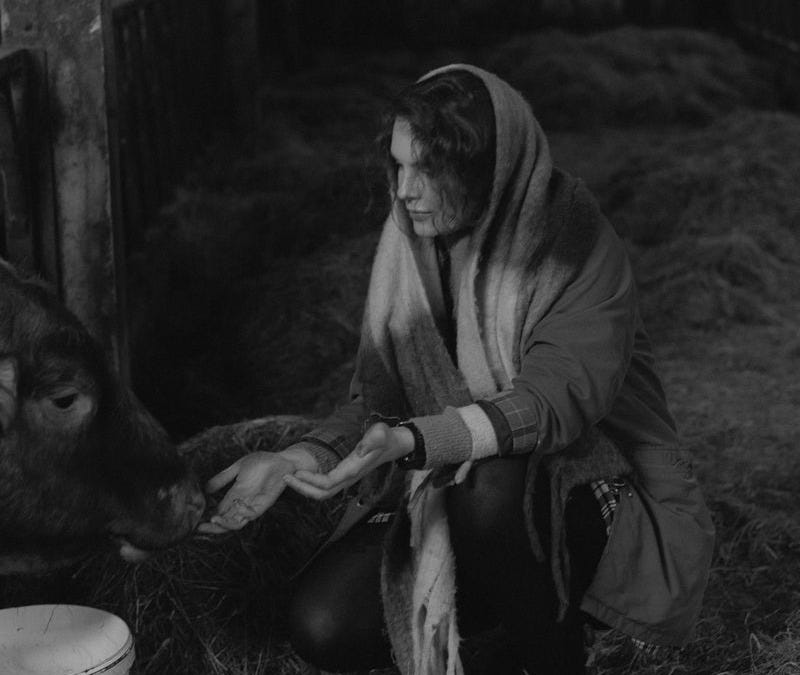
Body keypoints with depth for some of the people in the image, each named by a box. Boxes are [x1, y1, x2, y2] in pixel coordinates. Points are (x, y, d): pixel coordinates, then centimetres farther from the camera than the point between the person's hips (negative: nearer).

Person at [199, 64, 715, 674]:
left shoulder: (578, 250, -17)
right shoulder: (409, 246, -1)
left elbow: (557, 401, -30)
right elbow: (378, 399, -2)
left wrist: (413, 441, -43)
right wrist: (300, 459, -21)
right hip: (444, 500, 5)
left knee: (491, 485, -38)